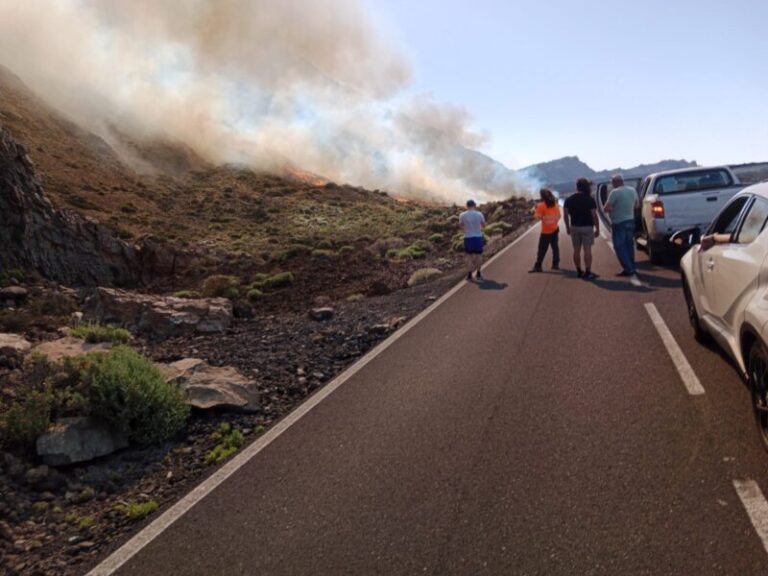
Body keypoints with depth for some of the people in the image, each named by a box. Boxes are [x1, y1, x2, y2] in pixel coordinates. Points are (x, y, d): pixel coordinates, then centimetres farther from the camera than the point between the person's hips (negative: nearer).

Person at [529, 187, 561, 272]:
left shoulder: (541, 205, -13)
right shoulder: (555, 204, 6)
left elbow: (538, 217, -15)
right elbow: (559, 216, 12)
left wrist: (535, 210, 0)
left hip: (546, 231, -6)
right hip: (555, 229, 6)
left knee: (542, 249, -5)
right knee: (555, 247, 12)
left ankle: (537, 266, -5)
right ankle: (555, 264, 15)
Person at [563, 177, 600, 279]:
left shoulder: (569, 199, 2)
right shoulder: (589, 199, -10)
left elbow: (565, 215, 4)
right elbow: (594, 216, -11)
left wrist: (567, 227, 14)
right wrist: (597, 229, -4)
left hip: (574, 227, 4)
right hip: (587, 227, -4)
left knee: (576, 250, 9)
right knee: (587, 250, -3)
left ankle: (579, 271, 15)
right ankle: (588, 273, -4)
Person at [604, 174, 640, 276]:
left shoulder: (615, 192, -17)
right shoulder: (633, 190, 6)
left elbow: (606, 209, -18)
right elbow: (637, 205, 17)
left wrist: (611, 208, 2)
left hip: (618, 223, -8)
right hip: (630, 221, 8)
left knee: (620, 247, -1)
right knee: (629, 246, 17)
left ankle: (628, 269, -5)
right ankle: (632, 268, 22)